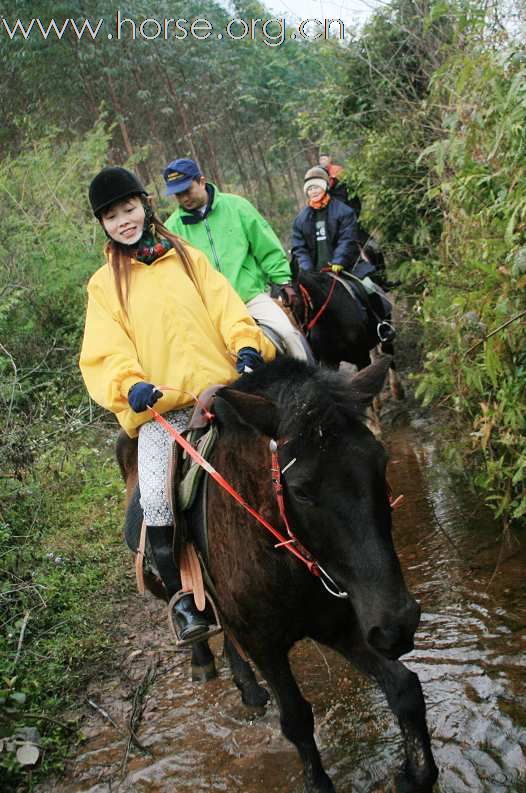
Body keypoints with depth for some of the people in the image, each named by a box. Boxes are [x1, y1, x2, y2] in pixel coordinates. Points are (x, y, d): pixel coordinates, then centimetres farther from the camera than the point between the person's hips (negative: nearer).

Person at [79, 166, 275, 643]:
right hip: (158, 407, -1)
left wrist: (246, 346, -13)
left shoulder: (188, 257, 19)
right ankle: (182, 597, -3)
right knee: (156, 496, -23)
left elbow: (226, 306, 8)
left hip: (218, 386, 1)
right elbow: (105, 352, 3)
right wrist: (130, 385, -18)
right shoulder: (104, 284, 15)